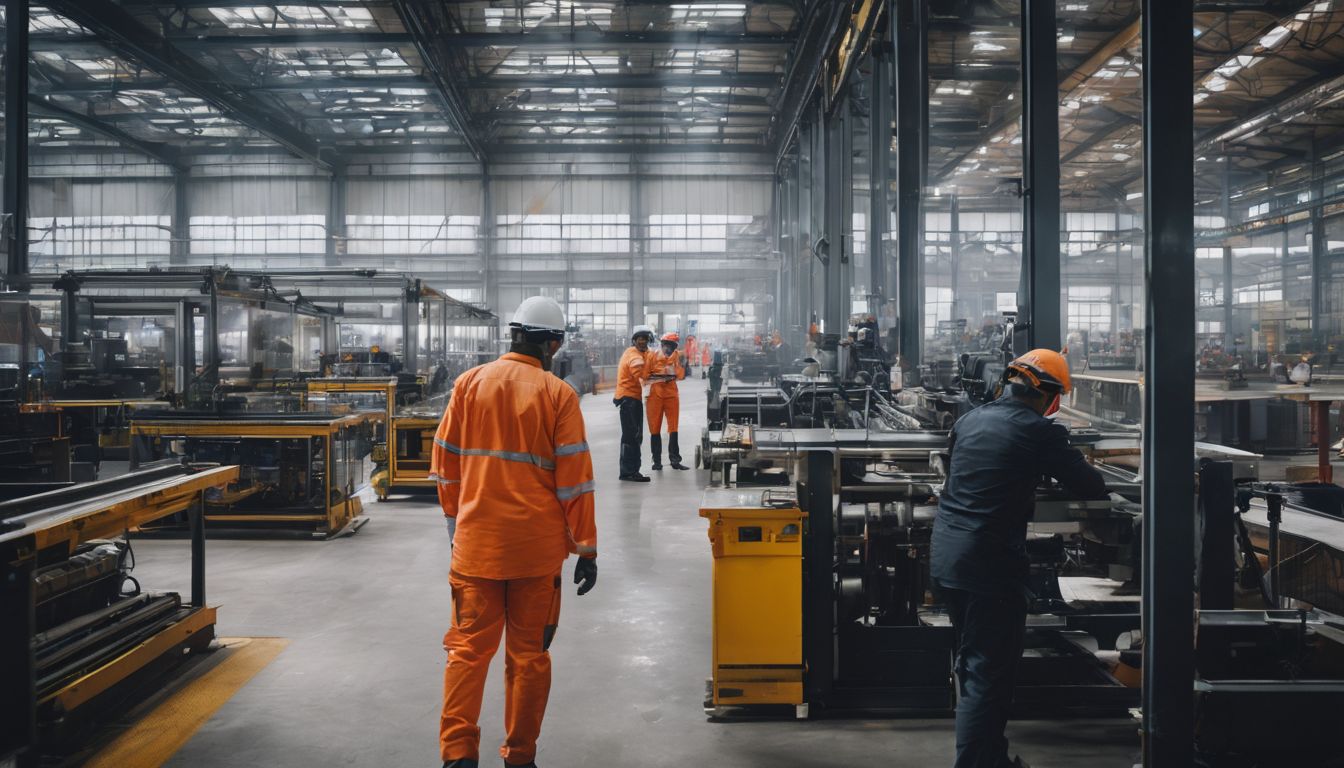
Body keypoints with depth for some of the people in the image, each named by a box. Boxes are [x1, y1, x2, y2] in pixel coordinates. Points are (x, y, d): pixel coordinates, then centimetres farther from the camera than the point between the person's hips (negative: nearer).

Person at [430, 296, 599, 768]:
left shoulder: (469, 383, 2)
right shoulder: (557, 394, -7)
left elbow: (445, 463, 7)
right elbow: (574, 479, -7)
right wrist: (586, 548, 1)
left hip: (475, 542, 2)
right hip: (537, 546, -2)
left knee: (468, 647, 10)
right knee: (529, 653, 10)